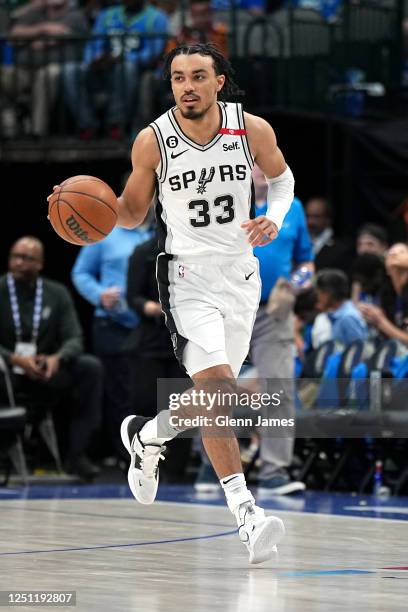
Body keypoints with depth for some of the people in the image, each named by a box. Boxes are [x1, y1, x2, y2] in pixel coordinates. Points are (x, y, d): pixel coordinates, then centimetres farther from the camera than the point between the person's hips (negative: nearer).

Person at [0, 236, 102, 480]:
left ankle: (77, 453, -18)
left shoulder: (57, 293, 5)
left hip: (46, 375, 3)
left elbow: (74, 339, -4)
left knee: (91, 367, -21)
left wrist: (57, 359, -26)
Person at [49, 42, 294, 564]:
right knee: (217, 387, -22)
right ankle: (245, 512, -23)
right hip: (187, 273, -4)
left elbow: (281, 179, 14)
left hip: (241, 273, 4)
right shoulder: (153, 141, -9)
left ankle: (146, 436, 44)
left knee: (213, 398, 13)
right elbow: (132, 213, 5)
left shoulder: (253, 130, -5)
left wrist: (274, 218, -6)